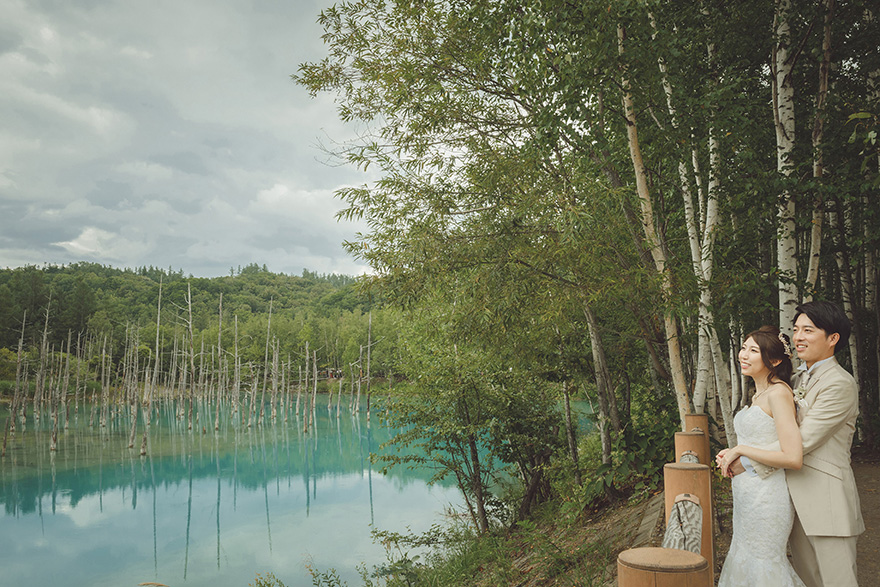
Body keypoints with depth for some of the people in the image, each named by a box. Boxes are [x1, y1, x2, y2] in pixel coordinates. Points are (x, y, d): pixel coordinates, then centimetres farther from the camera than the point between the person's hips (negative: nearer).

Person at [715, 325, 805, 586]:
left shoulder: (779, 393, -18)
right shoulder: (759, 394, 11)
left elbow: (793, 458, -25)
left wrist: (740, 450, -17)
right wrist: (731, 455, 6)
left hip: (767, 495, -10)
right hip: (747, 494, 10)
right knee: (745, 561, 20)